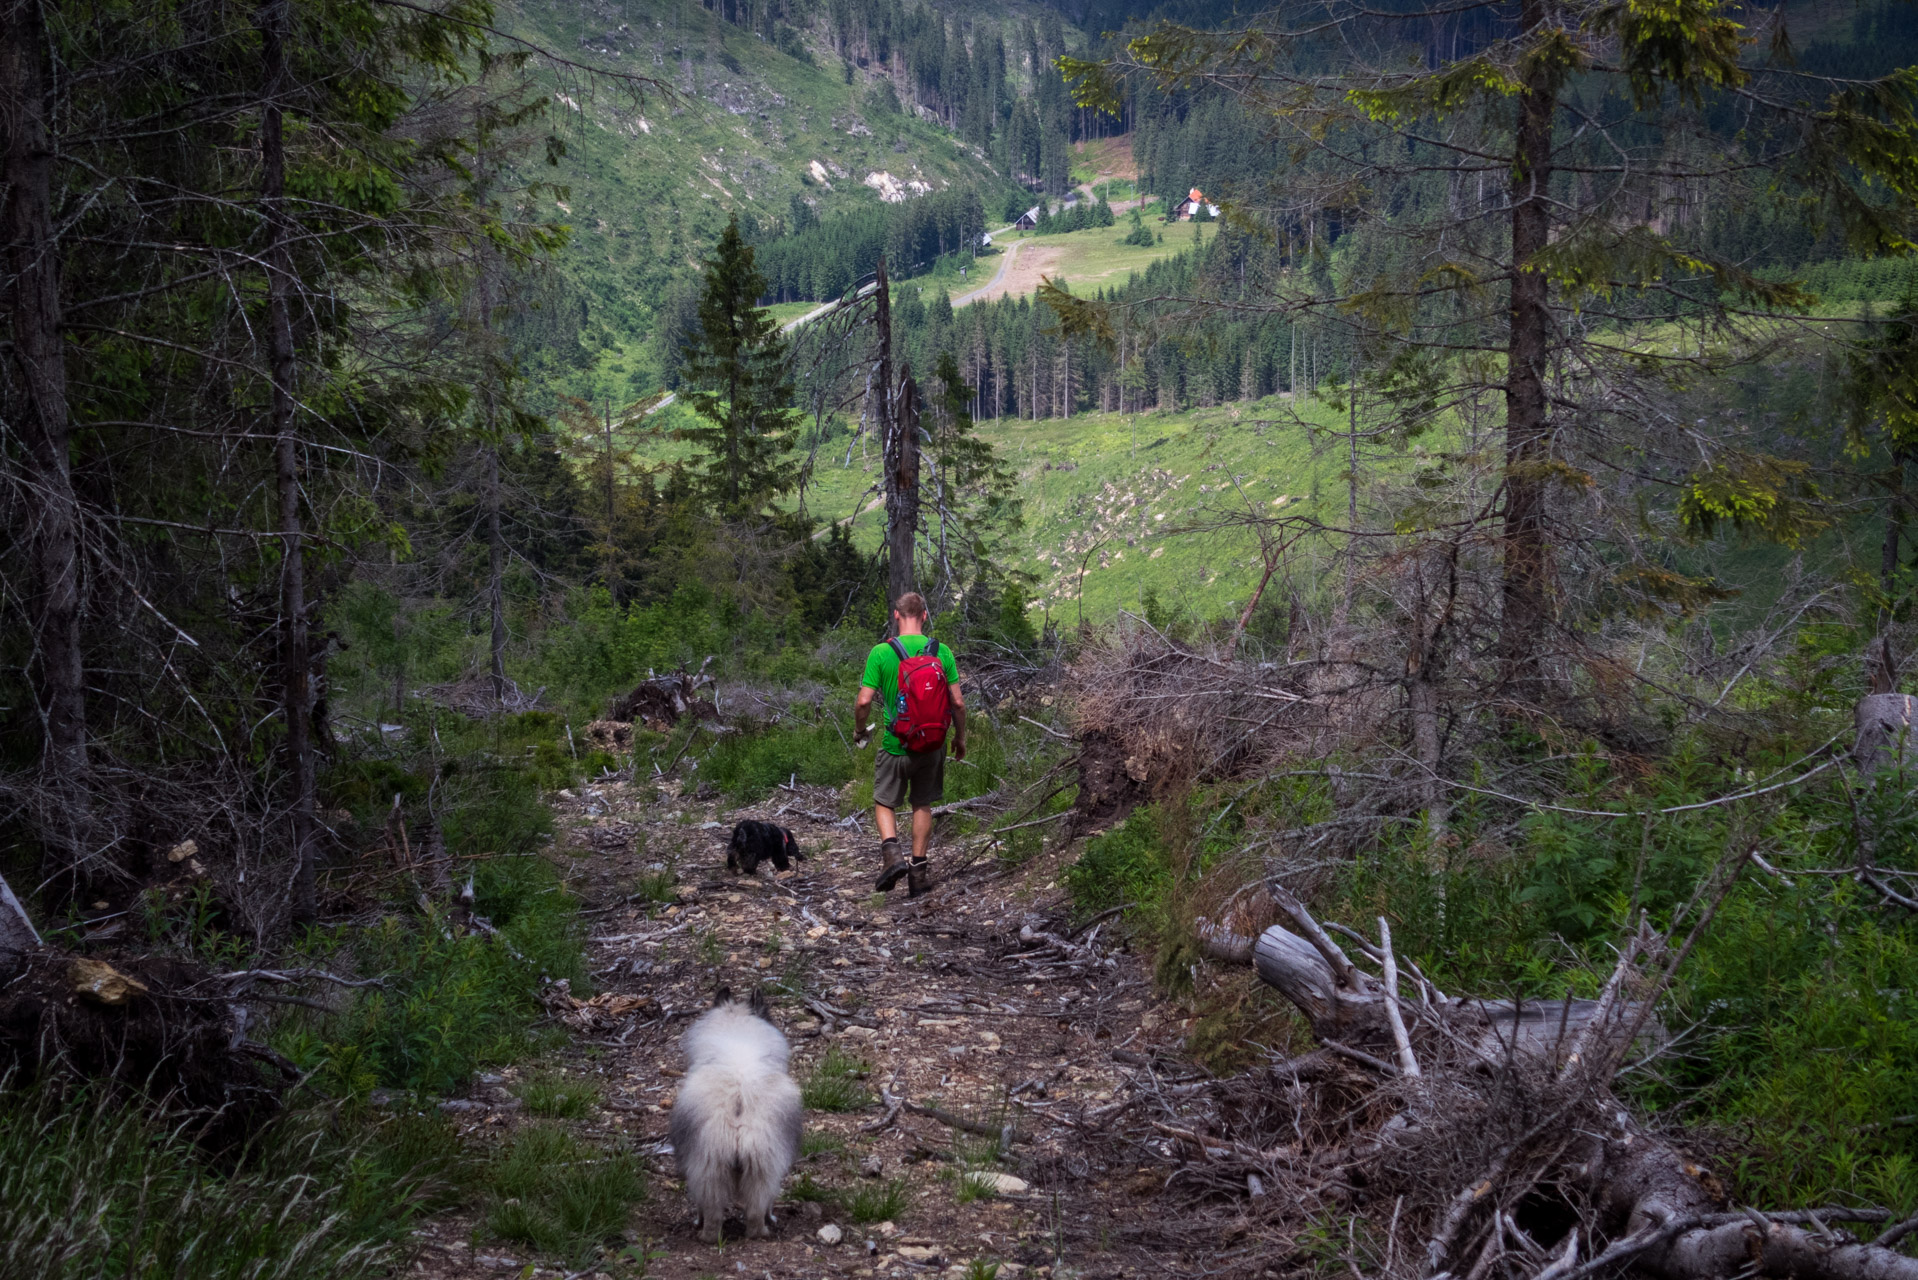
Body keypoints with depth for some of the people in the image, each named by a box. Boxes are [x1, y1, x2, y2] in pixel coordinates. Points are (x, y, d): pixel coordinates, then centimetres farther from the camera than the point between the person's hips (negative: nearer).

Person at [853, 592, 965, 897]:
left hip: (895, 745, -2)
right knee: (922, 804, 19)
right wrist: (960, 737, 11)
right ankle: (919, 868, 18)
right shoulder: (942, 652, -5)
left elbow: (864, 701, -12)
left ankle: (891, 852, -8)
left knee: (884, 803, 16)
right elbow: (957, 703, -4)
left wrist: (860, 730, 7)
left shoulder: (881, 653, -11)